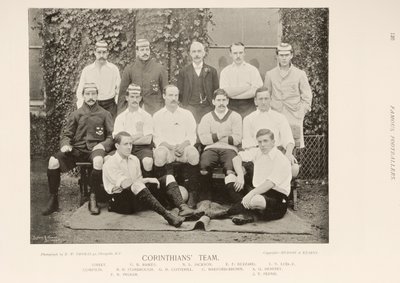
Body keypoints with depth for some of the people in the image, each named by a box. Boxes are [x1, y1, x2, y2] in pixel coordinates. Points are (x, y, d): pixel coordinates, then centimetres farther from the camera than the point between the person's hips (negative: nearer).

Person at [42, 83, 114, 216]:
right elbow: (66, 134, 17)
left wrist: (103, 145, -11)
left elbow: (112, 136, 8)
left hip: (95, 148, -2)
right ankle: (53, 200, -11)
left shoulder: (105, 114, 12)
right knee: (53, 161, -24)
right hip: (77, 149, 2)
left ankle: (93, 200, -25)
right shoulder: (76, 114, 17)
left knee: (98, 160, -40)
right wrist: (66, 144, -5)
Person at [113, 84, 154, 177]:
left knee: (148, 161, -36)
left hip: (142, 148, -1)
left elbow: (147, 140, -1)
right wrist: (139, 135, -3)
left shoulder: (146, 116, 9)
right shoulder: (120, 117, 14)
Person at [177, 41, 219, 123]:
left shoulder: (212, 71, 9)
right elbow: (180, 93, 10)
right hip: (190, 108, -1)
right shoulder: (183, 72, 8)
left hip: (207, 108, 1)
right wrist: (185, 105, 1)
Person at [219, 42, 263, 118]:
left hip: (249, 107, -1)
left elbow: (257, 91, -7)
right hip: (231, 107, 1)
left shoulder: (253, 70, 5)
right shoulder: (225, 71, 8)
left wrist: (233, 94, -9)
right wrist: (245, 87, -9)